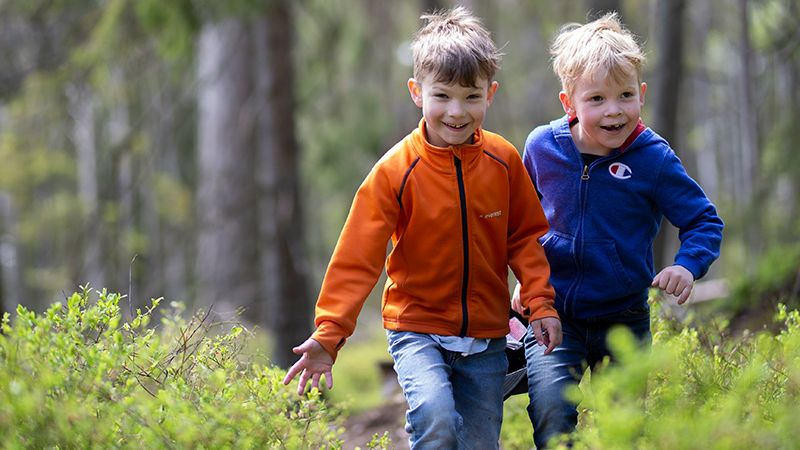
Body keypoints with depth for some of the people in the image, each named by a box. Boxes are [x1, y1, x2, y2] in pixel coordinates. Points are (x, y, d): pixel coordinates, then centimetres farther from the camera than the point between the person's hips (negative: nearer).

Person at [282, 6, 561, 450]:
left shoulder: (504, 161, -1)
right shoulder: (396, 171, -11)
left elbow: (525, 237, 11)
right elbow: (357, 256, -12)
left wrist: (539, 303, -2)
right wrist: (328, 335, -18)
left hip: (486, 336, 3)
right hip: (417, 326, -3)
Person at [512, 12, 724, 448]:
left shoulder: (653, 159, -11)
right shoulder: (541, 147, -4)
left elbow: (704, 220, -1)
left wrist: (687, 265, -20)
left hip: (623, 318, 0)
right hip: (552, 312, 0)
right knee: (551, 407, -19)